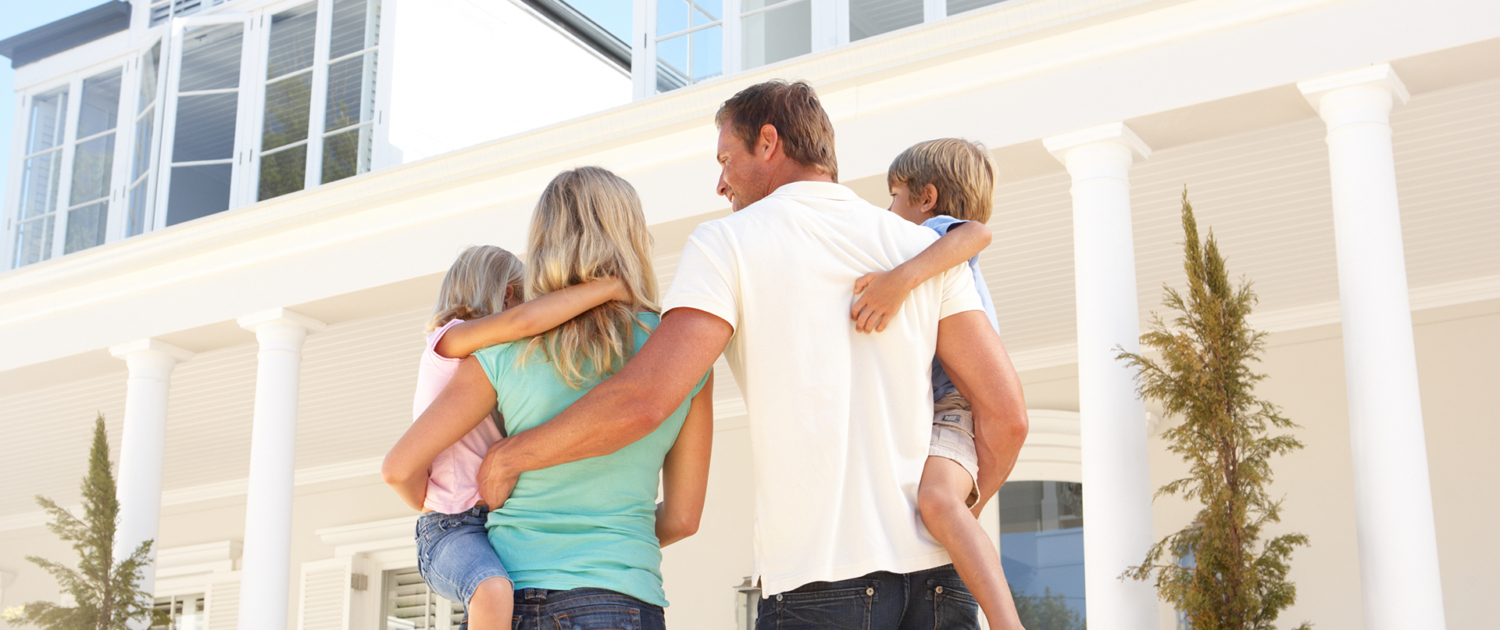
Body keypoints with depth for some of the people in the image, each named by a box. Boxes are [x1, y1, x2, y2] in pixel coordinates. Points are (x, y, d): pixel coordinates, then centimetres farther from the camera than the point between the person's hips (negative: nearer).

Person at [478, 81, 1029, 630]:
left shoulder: (729, 244, 0)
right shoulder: (922, 247, 11)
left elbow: (641, 401, -12)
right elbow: (1006, 414, 5)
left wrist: (508, 456, 3)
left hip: (819, 581, -4)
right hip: (934, 578, 4)